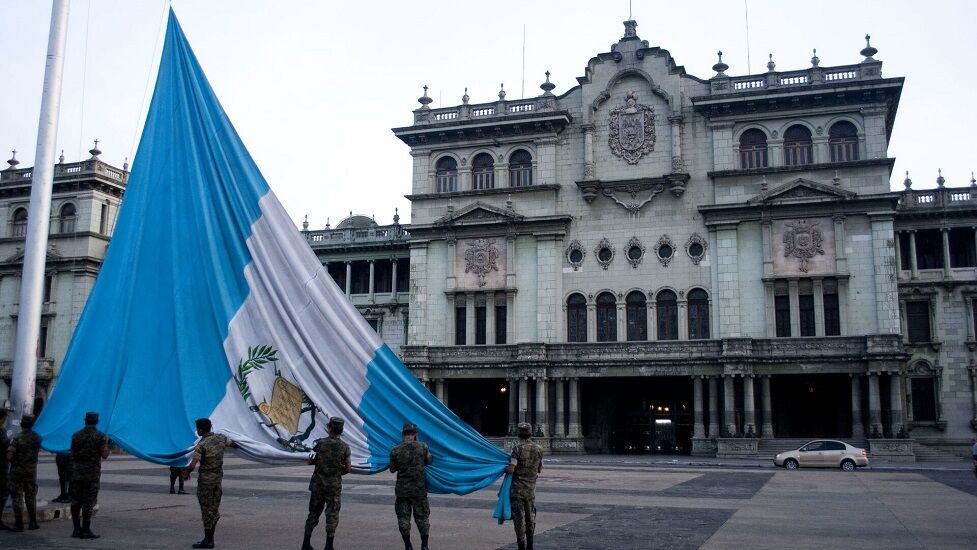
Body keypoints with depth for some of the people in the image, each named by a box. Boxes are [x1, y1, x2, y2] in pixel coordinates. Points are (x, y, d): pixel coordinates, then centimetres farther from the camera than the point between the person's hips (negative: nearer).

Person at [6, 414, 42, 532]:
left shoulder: (17, 439, -14)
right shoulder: (37, 438, 0)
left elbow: (9, 456, -19)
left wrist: (13, 461, 1)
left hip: (17, 472, -4)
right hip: (31, 472, 4)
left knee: (17, 498, 2)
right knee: (31, 498, 14)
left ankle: (19, 525, 2)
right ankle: (32, 523, 16)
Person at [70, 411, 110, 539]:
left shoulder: (76, 435, 6)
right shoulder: (100, 436, -6)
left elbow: (72, 453, 9)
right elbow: (104, 455, -9)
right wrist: (106, 443, 6)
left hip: (76, 472, 4)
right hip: (92, 473, -4)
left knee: (76, 501, 11)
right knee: (88, 502, -1)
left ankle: (76, 529, 15)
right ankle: (85, 530, 0)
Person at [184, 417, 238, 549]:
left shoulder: (201, 445, -18)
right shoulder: (221, 438, 0)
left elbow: (192, 465, -24)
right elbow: (235, 445, 16)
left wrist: (186, 474, -4)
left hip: (206, 478, -7)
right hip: (218, 475, 7)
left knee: (207, 508, 1)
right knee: (214, 507, 14)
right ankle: (210, 538, 21)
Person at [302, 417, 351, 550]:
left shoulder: (320, 443, -7)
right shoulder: (344, 447, -7)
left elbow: (311, 461, -1)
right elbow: (348, 468, -4)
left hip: (318, 484, 1)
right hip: (334, 485, -1)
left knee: (314, 513, 13)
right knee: (332, 515, 5)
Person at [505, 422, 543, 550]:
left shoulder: (517, 449, -15)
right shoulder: (537, 449, 1)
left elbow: (511, 469, -20)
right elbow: (540, 469, 10)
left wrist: (504, 468, 0)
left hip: (517, 488, -5)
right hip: (531, 488, 5)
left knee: (519, 517, 0)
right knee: (530, 517, 14)